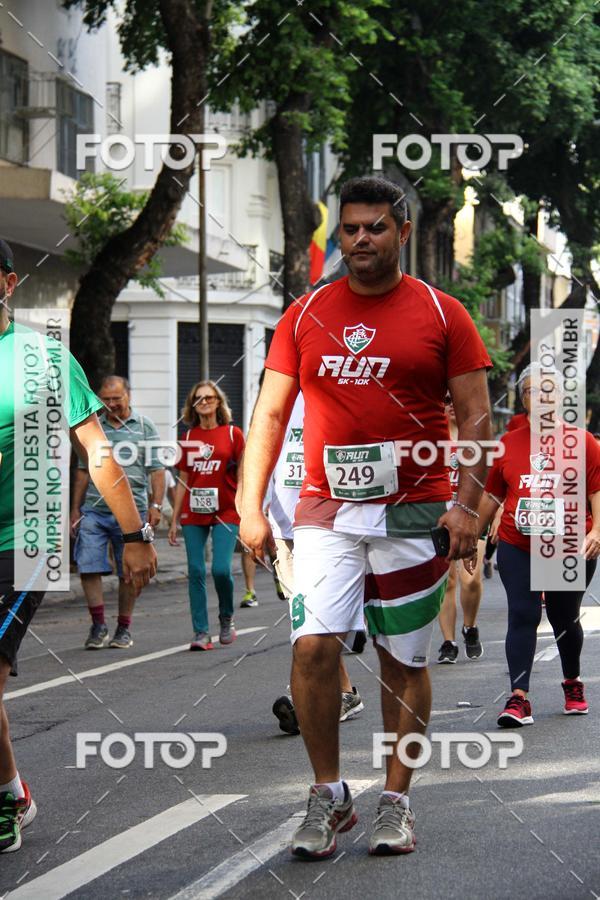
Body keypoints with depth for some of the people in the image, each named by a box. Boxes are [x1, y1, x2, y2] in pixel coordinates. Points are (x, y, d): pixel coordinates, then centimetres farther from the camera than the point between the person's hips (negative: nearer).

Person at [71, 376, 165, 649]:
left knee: (129, 572, 4)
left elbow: (156, 469, 3)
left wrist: (156, 505, -7)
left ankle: (124, 629, 14)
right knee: (88, 567, -7)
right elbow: (83, 471, 15)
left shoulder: (144, 427, 5)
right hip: (94, 510, 2)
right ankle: (98, 625, 2)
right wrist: (75, 508, 12)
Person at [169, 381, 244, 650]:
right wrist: (175, 519, 12)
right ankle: (201, 633, 3)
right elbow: (183, 481, 14)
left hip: (225, 512, -3)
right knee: (196, 571, -2)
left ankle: (226, 618, 14)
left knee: (221, 569, -13)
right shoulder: (188, 438, 10)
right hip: (193, 514, 3)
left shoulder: (232, 434, 3)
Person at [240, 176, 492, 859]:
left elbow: (475, 416, 1)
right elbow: (270, 414, 9)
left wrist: (466, 506, -10)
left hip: (413, 514, -1)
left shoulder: (441, 314, 3)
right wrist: (250, 506, 0)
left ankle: (395, 802, 16)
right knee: (313, 645, -12)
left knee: (403, 661, 4)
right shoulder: (305, 315, 8)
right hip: (325, 512, 1)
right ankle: (328, 796, 2)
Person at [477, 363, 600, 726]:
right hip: (517, 549, 1)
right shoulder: (508, 444, 6)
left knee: (564, 620, 12)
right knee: (522, 615, -12)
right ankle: (519, 699, -16)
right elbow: (492, 496, 15)